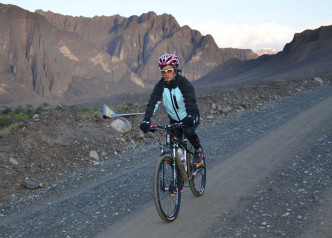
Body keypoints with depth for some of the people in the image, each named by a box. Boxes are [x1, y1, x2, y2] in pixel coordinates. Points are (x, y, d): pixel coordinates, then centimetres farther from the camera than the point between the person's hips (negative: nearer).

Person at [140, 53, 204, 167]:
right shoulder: (160, 85, -10)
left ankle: (198, 150, -4)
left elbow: (190, 101, -34)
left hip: (190, 116, -4)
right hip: (174, 119, 4)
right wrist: (146, 120, -35)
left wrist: (189, 116, -52)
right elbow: (153, 102, -20)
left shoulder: (183, 82, -20)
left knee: (188, 131, -32)